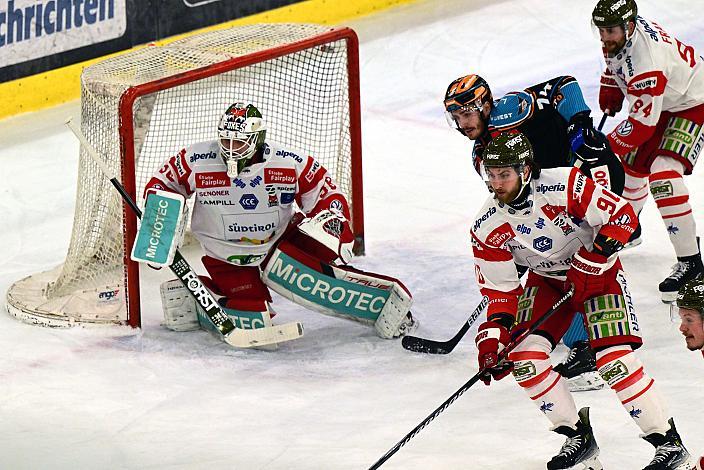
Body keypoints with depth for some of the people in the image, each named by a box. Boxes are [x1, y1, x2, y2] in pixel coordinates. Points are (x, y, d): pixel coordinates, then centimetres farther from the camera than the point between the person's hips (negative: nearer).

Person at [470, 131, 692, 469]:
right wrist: (492, 339, -19)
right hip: (546, 281, 5)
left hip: (598, 271, -5)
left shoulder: (565, 186, -27)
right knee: (524, 359, -14)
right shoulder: (488, 227, -13)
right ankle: (578, 436, 3)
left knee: (614, 359, -19)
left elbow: (622, 215, -23)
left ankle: (668, 443, -7)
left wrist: (590, 260, -29)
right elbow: (500, 290, -7)